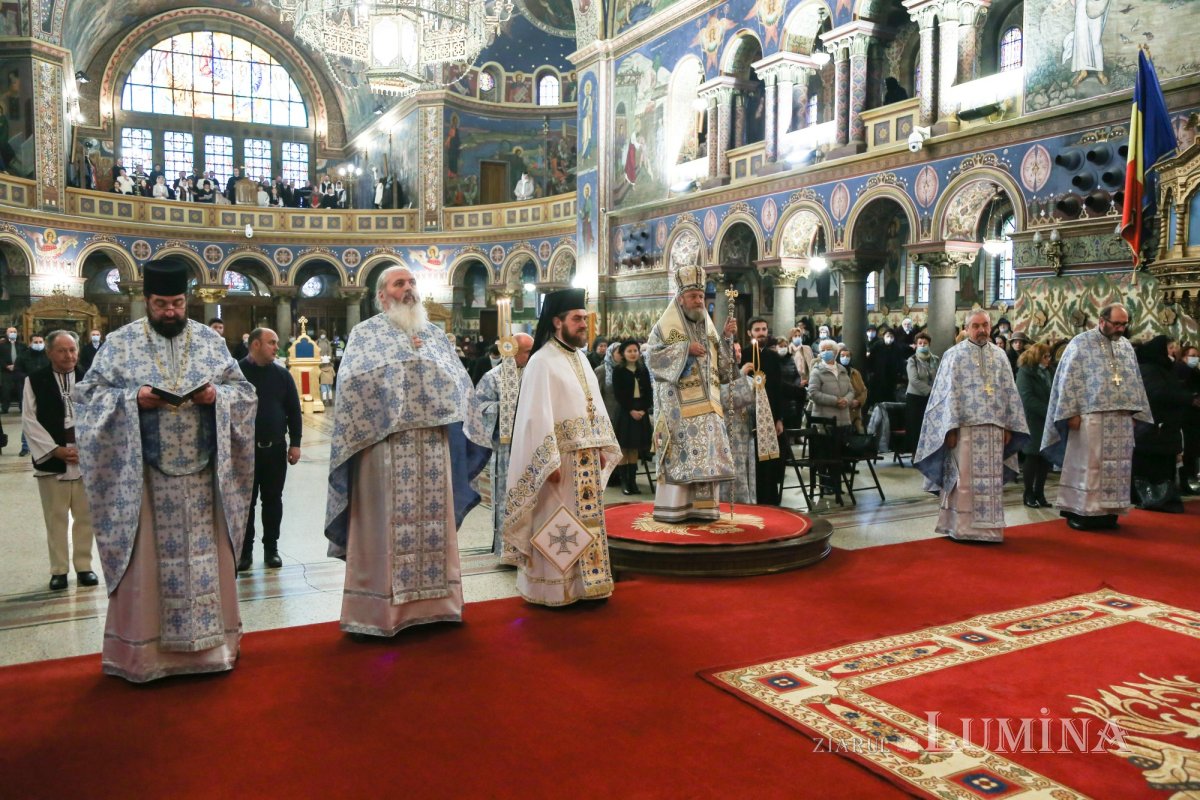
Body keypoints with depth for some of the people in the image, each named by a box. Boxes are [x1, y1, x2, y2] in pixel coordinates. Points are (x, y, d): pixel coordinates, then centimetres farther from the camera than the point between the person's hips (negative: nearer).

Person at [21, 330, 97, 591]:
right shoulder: (35, 381, 1)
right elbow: (29, 420, -2)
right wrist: (55, 450, -9)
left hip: (86, 459, 1)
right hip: (51, 459, -1)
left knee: (85, 517, 7)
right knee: (55, 518, 6)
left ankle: (84, 566, 18)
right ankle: (58, 570, 15)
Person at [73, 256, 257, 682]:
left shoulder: (210, 340, 7)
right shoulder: (121, 342, 2)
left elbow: (244, 390, 7)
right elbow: (87, 393, 0)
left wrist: (216, 396, -13)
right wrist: (133, 398, -16)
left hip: (202, 471, 2)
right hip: (144, 474, -2)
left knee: (206, 556, 7)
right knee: (147, 561, 3)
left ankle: (209, 643, 19)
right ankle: (143, 651, 16)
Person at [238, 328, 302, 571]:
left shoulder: (282, 375, 5)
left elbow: (293, 410, 7)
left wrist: (295, 443, 2)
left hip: (275, 448, 3)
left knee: (273, 500, 9)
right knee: (246, 501, 5)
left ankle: (271, 548, 20)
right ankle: (245, 550, 16)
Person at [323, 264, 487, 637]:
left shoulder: (435, 334, 17)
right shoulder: (366, 333, 4)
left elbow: (460, 382, 12)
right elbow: (350, 381, -12)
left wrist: (430, 363, -5)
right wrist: (404, 363, -14)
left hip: (434, 447, 4)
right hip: (385, 445, -4)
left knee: (433, 524, 7)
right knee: (388, 526, -3)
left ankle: (432, 601, 17)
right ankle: (382, 609, 6)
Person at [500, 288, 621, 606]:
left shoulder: (581, 358, 12)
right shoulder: (542, 362, -12)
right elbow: (538, 415, -17)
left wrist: (602, 447, 9)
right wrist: (550, 462, -20)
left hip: (586, 456, 8)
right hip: (559, 457, -8)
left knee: (584, 520, 12)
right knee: (556, 523, 0)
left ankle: (582, 583, 23)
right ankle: (553, 589, 11)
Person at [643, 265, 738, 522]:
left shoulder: (708, 327, 16)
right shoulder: (666, 326, 1)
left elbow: (722, 367, 13)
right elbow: (651, 357, -11)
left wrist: (727, 337, 0)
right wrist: (686, 348, -15)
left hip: (706, 403, 5)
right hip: (678, 403, -5)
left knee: (705, 454, 3)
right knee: (679, 453, -7)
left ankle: (700, 506, 9)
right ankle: (671, 508, -2)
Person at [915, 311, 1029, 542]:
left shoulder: (999, 355, 13)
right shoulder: (955, 355, 0)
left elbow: (1009, 392, 13)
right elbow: (949, 393, -6)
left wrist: (1008, 426, 6)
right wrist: (951, 428, -13)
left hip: (994, 428, 4)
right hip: (965, 427, -4)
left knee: (991, 479, 7)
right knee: (965, 479, -3)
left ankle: (987, 526, 15)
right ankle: (962, 527, 2)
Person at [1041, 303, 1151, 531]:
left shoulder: (1126, 346, 13)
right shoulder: (1081, 343, -3)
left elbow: (1135, 381, 17)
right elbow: (1069, 380, -7)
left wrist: (1135, 412, 9)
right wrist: (1072, 413, -13)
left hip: (1121, 418, 6)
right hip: (1090, 416, -6)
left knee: (1116, 465, 6)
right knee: (1087, 464, -3)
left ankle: (1108, 511, 13)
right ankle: (1079, 511, 4)